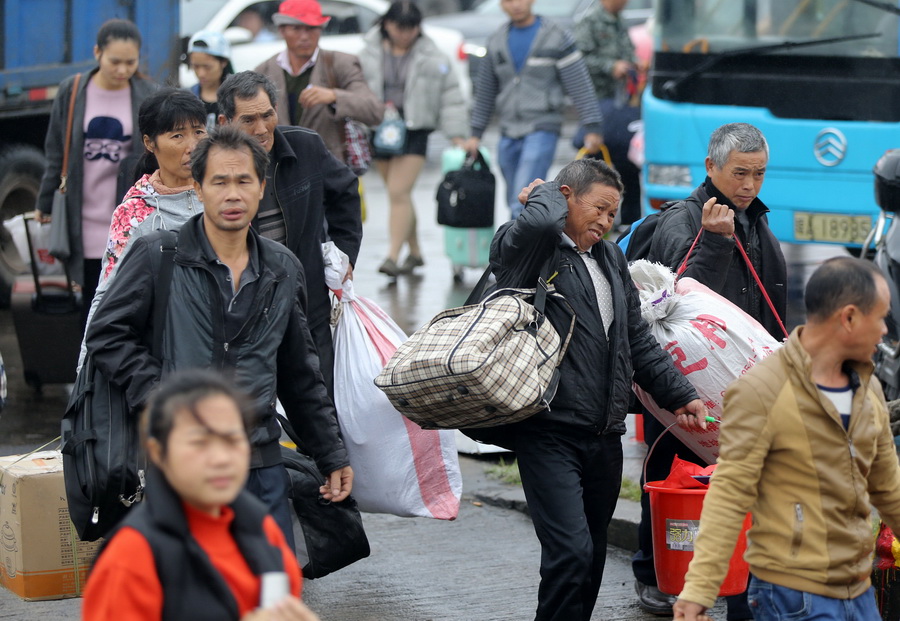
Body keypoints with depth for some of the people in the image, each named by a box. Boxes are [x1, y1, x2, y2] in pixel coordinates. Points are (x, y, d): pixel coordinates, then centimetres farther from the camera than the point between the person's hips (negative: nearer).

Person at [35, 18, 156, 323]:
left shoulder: (149, 97, 0)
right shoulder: (72, 92, 2)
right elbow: (56, 155, 9)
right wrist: (45, 205, 11)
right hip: (87, 221, 1)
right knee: (93, 302, 8)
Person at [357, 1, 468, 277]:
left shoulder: (431, 57, 0)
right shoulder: (369, 55, 3)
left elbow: (450, 97, 3)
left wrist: (457, 135, -1)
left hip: (414, 130, -3)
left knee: (399, 193, -13)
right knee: (399, 195, 9)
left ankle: (393, 256, -15)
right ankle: (414, 252, 23)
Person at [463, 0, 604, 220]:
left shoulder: (556, 37, -2)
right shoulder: (497, 41, 12)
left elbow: (580, 85, -3)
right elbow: (485, 91, 20)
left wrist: (592, 128, -8)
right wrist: (476, 133, 19)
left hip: (542, 128, -5)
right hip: (509, 132, 6)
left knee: (523, 201, -18)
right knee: (515, 203, 8)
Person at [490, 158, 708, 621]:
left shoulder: (612, 260, 21)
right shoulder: (524, 248, -4)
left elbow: (639, 341, 24)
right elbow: (540, 222, -29)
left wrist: (680, 395, 17)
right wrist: (543, 193, -6)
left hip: (604, 435, 8)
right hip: (549, 431, -8)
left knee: (592, 556, 11)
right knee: (571, 552, -17)